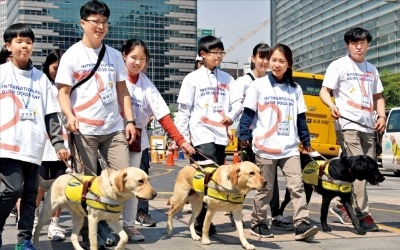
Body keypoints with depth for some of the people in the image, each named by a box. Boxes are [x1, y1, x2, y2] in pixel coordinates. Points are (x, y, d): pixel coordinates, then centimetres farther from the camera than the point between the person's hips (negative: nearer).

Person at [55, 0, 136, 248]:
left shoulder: (114, 55, 11)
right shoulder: (72, 55, -1)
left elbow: (122, 90, 14)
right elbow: (63, 92, -4)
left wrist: (129, 120, 4)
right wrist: (70, 116, -23)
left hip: (114, 128, 4)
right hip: (84, 130, -3)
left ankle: (127, 225, 14)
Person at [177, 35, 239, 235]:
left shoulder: (227, 79, 13)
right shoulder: (193, 78, 1)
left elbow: (237, 103, 12)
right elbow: (183, 109, 1)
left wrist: (231, 116, -10)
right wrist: (183, 137, -2)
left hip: (221, 135, 5)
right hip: (202, 135, -5)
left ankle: (202, 219, 16)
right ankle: (202, 221, -6)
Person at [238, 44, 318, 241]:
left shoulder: (295, 89, 10)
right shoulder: (258, 85, 0)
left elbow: (300, 117, 14)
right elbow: (248, 113, -1)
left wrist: (306, 141, 13)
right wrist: (243, 135, -9)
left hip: (289, 147, 3)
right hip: (265, 147, -2)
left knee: (297, 186, -7)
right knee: (265, 188, 5)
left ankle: (301, 224, -7)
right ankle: (258, 223, 18)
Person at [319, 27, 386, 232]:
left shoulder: (371, 69, 19)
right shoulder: (339, 65, 2)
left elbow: (378, 96, 23)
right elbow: (324, 91, -4)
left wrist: (381, 116, 5)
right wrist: (332, 105, -26)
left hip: (367, 126, 7)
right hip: (348, 124, -6)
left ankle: (344, 206, 18)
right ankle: (363, 214, -7)